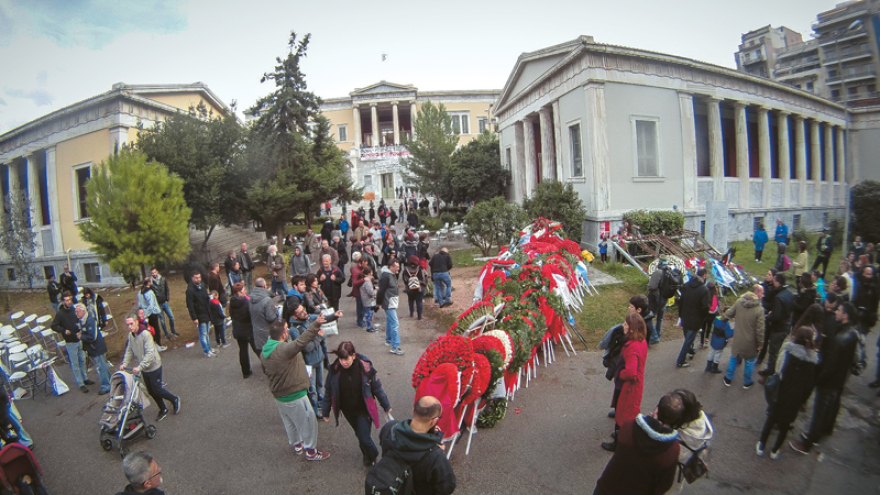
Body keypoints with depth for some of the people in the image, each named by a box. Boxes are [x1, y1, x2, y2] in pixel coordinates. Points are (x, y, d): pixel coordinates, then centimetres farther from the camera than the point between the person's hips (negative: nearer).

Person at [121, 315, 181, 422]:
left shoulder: (145, 334, -24)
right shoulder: (130, 335, -1)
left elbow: (150, 353, -28)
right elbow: (129, 351, 6)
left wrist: (140, 367, -34)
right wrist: (124, 363, -10)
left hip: (154, 366, -7)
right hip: (144, 369, 7)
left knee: (157, 389, 0)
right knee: (151, 391, 14)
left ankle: (175, 400, 24)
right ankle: (163, 410, 30)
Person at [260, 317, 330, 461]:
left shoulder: (264, 352, -4)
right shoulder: (284, 349, -31)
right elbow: (300, 342, -51)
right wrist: (315, 325, -60)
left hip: (278, 395, 8)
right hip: (294, 396, -8)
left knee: (289, 422, 27)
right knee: (307, 422, 11)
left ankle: (296, 445, 47)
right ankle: (311, 451, 26)